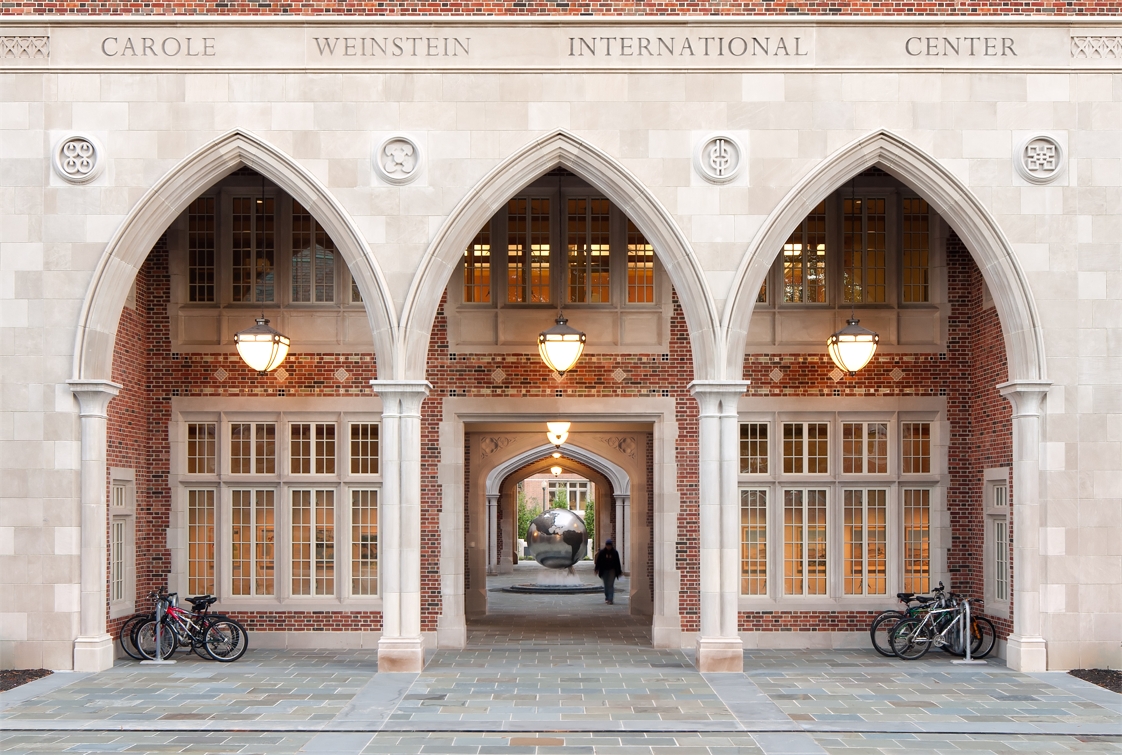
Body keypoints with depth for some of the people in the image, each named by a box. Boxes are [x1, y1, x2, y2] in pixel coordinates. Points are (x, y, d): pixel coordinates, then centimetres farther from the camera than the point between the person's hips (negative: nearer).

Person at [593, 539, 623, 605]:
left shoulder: (615, 552, -2)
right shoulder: (602, 552, -2)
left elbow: (617, 562, 3)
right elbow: (598, 561, 2)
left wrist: (619, 572, 4)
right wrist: (597, 569, -2)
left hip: (612, 570, -2)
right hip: (604, 571, 2)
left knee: (611, 585, -10)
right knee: (606, 585, 10)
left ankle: (610, 599, -14)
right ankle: (607, 598, 25)